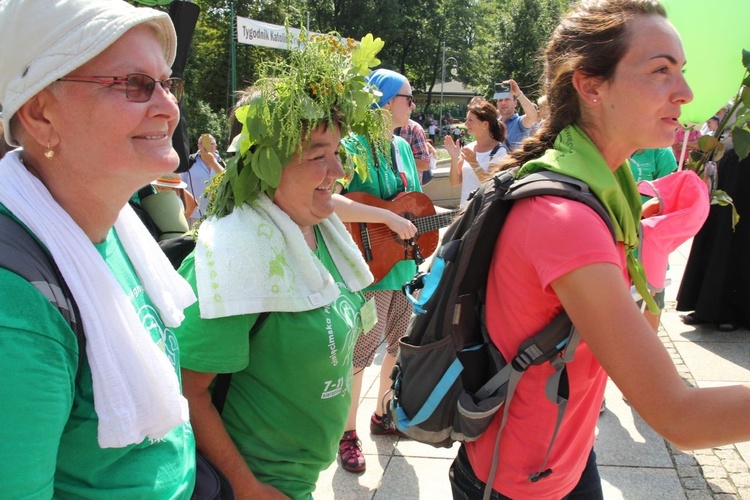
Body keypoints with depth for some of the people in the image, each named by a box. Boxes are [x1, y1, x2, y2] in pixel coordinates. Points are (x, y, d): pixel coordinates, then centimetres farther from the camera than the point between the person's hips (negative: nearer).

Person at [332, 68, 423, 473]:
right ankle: (348, 434, 24)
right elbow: (325, 200, -33)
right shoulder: (354, 146, -16)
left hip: (405, 268, 8)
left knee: (399, 346, 19)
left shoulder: (402, 147, 10)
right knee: (359, 355, 4)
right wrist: (389, 218, -32)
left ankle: (383, 415, 40)